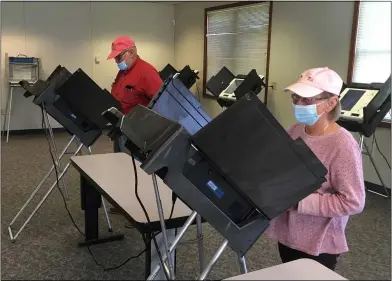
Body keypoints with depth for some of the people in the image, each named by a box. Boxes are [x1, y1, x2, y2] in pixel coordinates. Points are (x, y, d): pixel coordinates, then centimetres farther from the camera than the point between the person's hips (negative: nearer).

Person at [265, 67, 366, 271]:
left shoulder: (342, 145, -23)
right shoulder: (295, 130, -1)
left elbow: (353, 202, -23)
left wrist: (298, 201, -25)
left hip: (318, 244, -6)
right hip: (286, 232, 7)